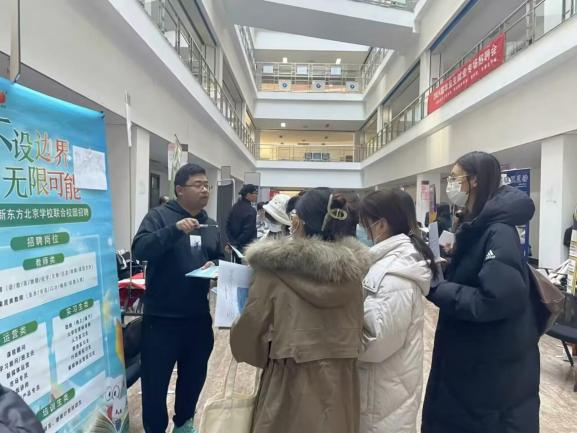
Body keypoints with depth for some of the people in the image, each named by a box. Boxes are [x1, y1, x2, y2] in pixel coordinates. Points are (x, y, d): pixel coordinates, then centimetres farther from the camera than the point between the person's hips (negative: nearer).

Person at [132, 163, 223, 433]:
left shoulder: (210, 224, 10)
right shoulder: (160, 216, -7)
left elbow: (219, 258, 19)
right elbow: (139, 249, -21)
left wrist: (214, 265, -4)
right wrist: (175, 229, -33)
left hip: (198, 316, 6)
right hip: (162, 317, -5)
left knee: (194, 375, 20)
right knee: (155, 379, 6)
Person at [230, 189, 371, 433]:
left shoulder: (276, 268, -18)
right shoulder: (352, 266, -5)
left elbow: (250, 330, -9)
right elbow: (355, 328, 7)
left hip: (292, 383, -3)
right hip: (341, 380, 4)